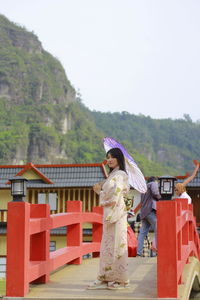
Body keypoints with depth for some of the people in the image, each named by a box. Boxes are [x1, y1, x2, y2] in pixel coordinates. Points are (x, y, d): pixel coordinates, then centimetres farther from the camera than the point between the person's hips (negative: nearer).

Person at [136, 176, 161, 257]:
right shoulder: (153, 184, 7)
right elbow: (155, 192, -13)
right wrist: (159, 196, 7)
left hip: (143, 212, 8)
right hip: (151, 210, -8)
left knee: (143, 232, 3)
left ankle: (139, 252, -2)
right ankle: (157, 247, -24)